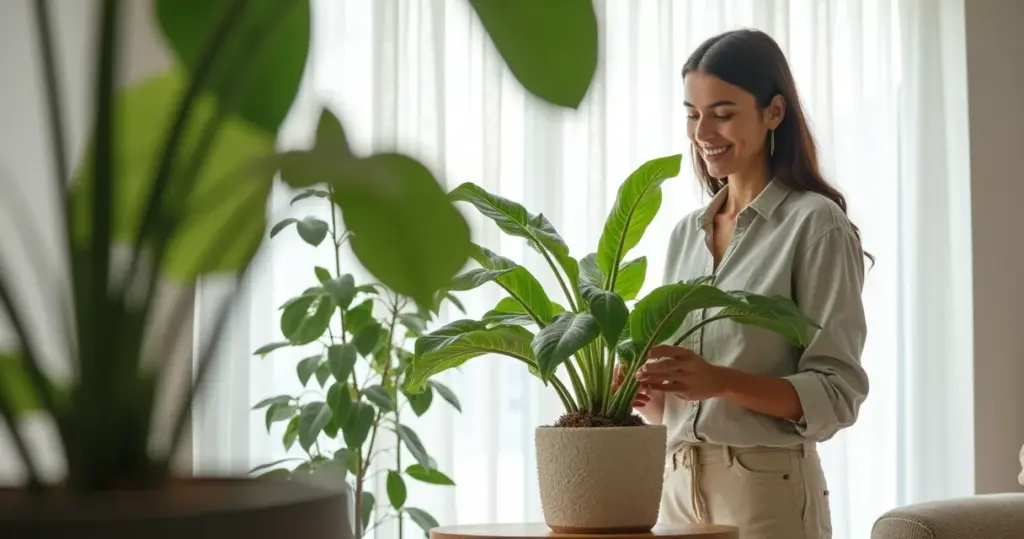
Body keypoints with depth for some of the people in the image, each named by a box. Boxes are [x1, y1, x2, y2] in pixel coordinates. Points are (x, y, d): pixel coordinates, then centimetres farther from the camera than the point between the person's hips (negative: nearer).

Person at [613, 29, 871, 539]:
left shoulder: (816, 224, -8)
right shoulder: (685, 232, 11)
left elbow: (835, 393, -12)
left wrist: (721, 380, -25)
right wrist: (646, 390, -6)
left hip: (768, 488, -5)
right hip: (677, 482, 5)